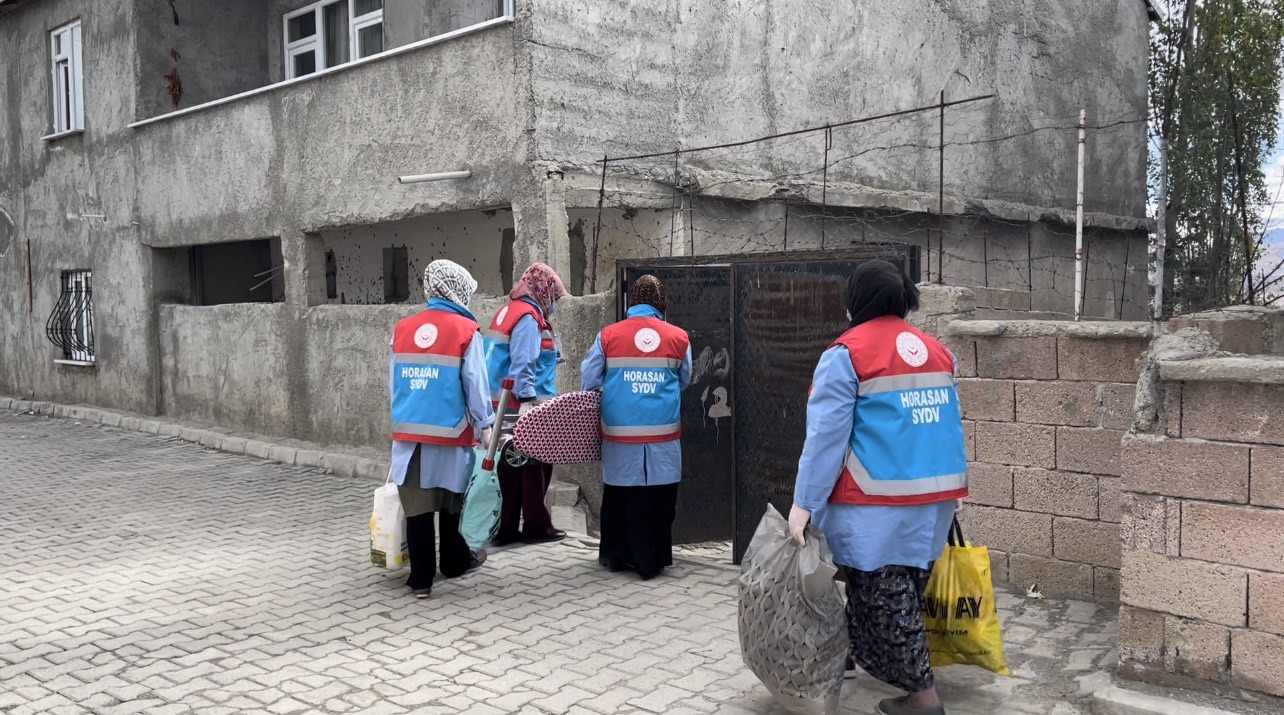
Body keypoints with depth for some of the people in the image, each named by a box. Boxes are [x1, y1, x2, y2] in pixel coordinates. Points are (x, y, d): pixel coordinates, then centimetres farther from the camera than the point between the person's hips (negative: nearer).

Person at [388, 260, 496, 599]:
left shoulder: (402, 329, 6)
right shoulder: (466, 331, -8)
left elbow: (395, 380, 11)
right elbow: (475, 384, -9)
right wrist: (485, 425, 1)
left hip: (409, 431, 3)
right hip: (451, 431, -3)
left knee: (417, 505, 5)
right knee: (452, 501, 15)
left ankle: (421, 578, 9)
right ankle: (455, 561, 32)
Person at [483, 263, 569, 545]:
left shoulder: (507, 312, 17)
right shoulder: (528, 317, -13)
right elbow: (522, 365, -24)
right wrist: (527, 399, -30)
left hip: (507, 406, 9)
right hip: (522, 406, -9)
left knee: (512, 464, 11)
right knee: (535, 464, 1)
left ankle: (506, 527, 14)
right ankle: (536, 526, 10)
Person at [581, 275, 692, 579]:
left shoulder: (608, 336, -1)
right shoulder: (678, 338, 1)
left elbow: (589, 380, 4)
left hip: (620, 432, 1)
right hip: (664, 434, 0)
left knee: (620, 495, 12)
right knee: (659, 497, 7)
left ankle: (615, 554, 25)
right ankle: (652, 560, 14)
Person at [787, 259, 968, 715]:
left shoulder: (847, 353, -9)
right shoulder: (937, 351, 11)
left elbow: (826, 434, -13)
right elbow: (949, 424, 14)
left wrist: (804, 503, -12)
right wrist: (945, 489, 21)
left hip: (877, 502, -7)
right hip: (933, 497, 7)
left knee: (884, 595, 2)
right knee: (902, 589, 17)